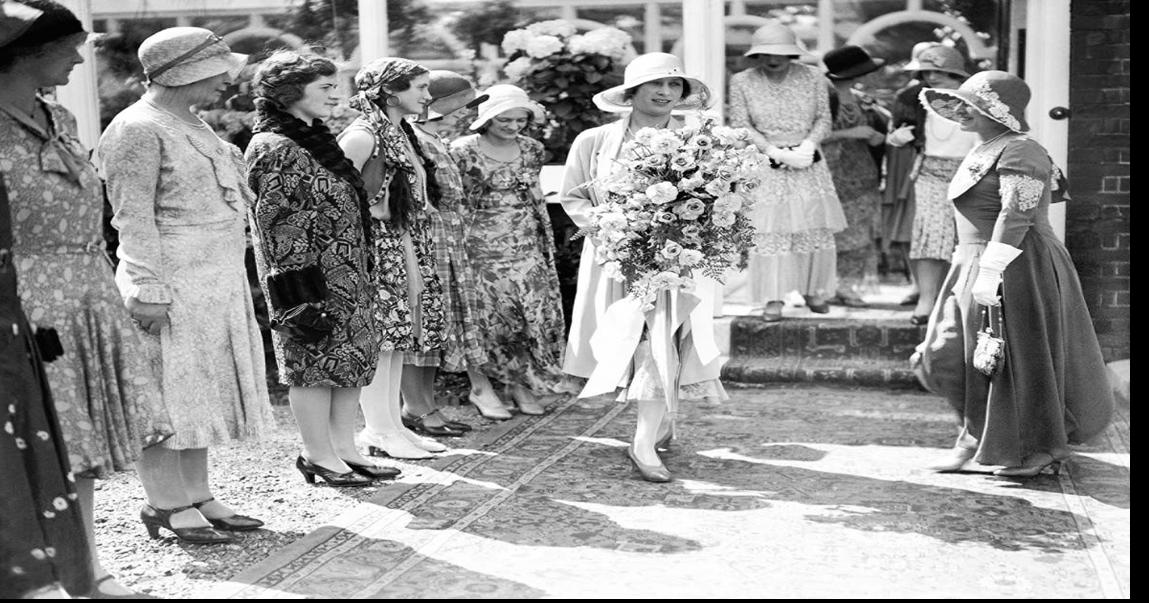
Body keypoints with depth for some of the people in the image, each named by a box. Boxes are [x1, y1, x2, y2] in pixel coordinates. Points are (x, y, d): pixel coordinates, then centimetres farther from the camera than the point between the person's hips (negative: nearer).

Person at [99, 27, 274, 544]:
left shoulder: (190, 125, 17)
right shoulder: (138, 129, -12)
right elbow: (133, 217, -16)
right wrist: (148, 290, -21)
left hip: (217, 283, 10)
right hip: (173, 282, -10)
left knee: (203, 388, 12)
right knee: (167, 391, -3)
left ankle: (197, 497, 20)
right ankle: (165, 506, 6)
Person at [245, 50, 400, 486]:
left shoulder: (317, 140, 16)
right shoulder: (273, 148, -13)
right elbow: (276, 224, -16)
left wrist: (363, 271, 21)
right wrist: (297, 288, -20)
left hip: (348, 274, 9)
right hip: (312, 278, -9)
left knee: (353, 359, 10)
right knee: (313, 360, -1)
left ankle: (343, 447, 18)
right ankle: (319, 455, 7)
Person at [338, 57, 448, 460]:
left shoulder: (402, 133, 15)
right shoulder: (363, 135, -14)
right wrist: (374, 211, -14)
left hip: (403, 249, 9)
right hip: (375, 244, -9)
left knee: (396, 338, 11)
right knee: (376, 339, -4)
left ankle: (392, 424, 18)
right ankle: (378, 431, 1)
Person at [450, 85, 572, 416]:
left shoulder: (531, 149, 7)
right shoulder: (463, 151, -9)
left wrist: (547, 242, 16)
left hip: (526, 244, 5)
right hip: (481, 245, -5)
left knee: (535, 312, 0)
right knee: (486, 315, -1)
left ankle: (521, 385, 12)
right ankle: (481, 387, 12)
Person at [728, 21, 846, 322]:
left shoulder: (812, 77, 2)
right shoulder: (742, 82, -3)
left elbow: (824, 119, 4)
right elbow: (741, 126, -4)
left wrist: (808, 145, -15)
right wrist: (776, 152, -13)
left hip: (809, 163, 2)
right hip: (765, 165, -2)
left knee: (816, 229, 4)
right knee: (769, 232, -6)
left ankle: (814, 291, 19)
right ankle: (774, 299, 0)